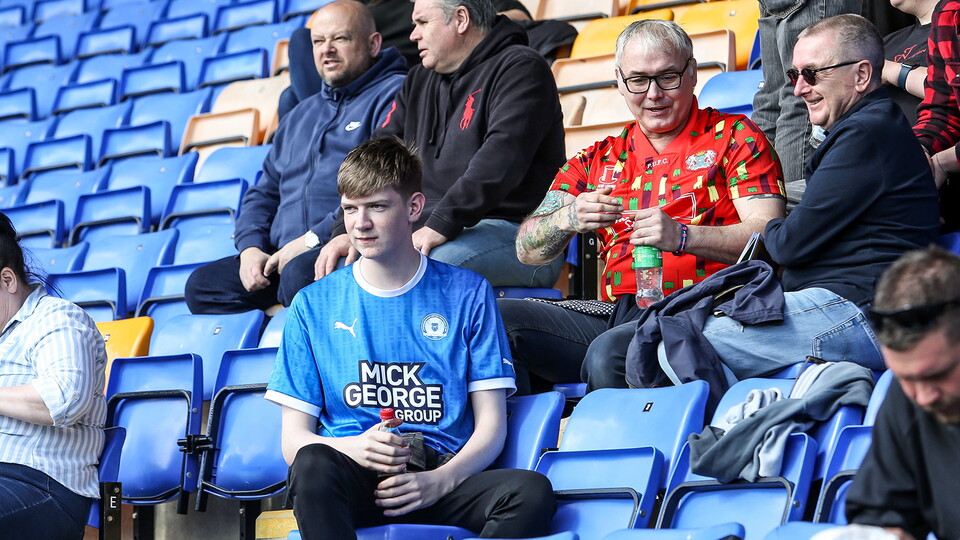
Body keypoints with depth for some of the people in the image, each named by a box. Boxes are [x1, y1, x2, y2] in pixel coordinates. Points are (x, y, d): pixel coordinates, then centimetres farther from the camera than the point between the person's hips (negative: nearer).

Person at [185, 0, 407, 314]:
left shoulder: (393, 96, -1)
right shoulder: (301, 117, 28)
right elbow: (264, 193, 29)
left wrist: (313, 239, -16)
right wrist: (251, 247, 6)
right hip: (282, 257, 8)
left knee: (300, 273, -37)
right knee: (202, 285, -9)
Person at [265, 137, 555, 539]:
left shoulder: (467, 294, 13)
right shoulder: (314, 304, 14)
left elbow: (491, 424, 8)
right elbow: (293, 439, 9)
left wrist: (442, 479, -13)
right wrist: (354, 448, -14)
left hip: (444, 477, 0)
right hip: (353, 479, 0)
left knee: (532, 492, -32)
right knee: (313, 463, -37)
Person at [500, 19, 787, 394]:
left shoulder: (733, 137, 10)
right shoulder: (599, 161, 22)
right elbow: (528, 249, 12)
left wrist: (681, 237, -21)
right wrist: (569, 218, -12)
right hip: (616, 318, 5)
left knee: (610, 353, -36)